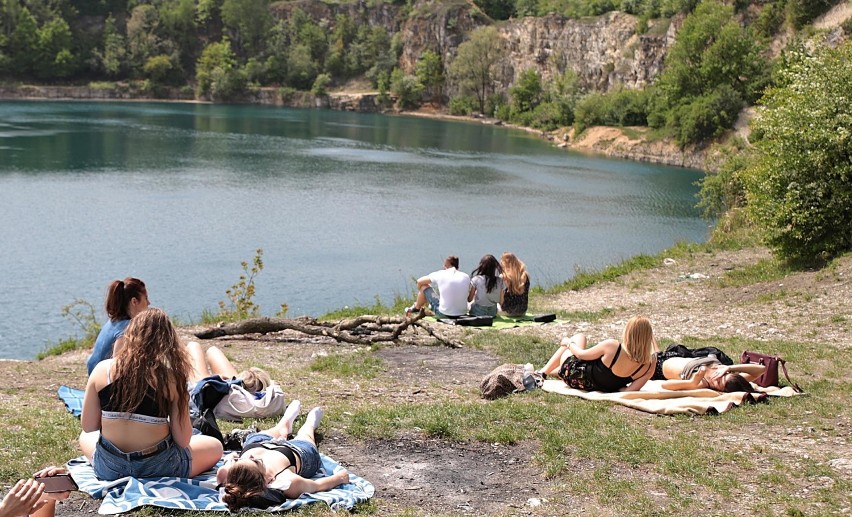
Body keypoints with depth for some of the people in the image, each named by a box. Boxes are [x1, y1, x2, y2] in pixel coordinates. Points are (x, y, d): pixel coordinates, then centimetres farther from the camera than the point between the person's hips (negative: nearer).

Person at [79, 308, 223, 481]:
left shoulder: (102, 369, -7)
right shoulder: (171, 377, -14)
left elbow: (88, 427, 0)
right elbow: (182, 440, -13)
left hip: (109, 470, 3)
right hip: (157, 467, -2)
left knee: (85, 437, 36)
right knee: (215, 446, 22)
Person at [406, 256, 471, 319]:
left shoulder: (441, 274, -6)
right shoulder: (466, 277, 1)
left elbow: (419, 281, 7)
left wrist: (420, 292, 28)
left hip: (444, 315, -3)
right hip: (462, 314, 4)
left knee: (424, 286, 14)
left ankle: (416, 308, 40)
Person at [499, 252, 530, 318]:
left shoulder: (504, 278, -17)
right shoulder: (525, 276, -4)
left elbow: (501, 301, -13)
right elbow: (525, 297, 7)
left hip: (509, 312, -4)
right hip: (523, 312, 5)